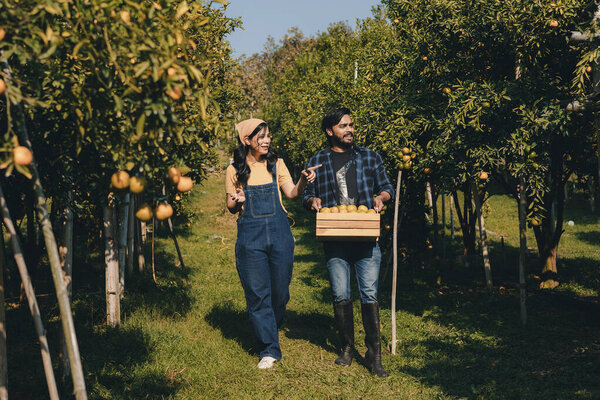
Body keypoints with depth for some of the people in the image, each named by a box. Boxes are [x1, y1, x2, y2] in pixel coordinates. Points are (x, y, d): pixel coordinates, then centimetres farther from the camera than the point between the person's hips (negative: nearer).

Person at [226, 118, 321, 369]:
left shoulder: (276, 164, 8)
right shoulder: (235, 170, 4)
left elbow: (292, 193, -2)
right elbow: (231, 208, 9)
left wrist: (303, 180, -21)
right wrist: (237, 201, -13)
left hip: (279, 232, 2)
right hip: (250, 235, -1)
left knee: (280, 290, 5)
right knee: (257, 293, -2)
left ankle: (270, 329, 33)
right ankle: (269, 350, 6)